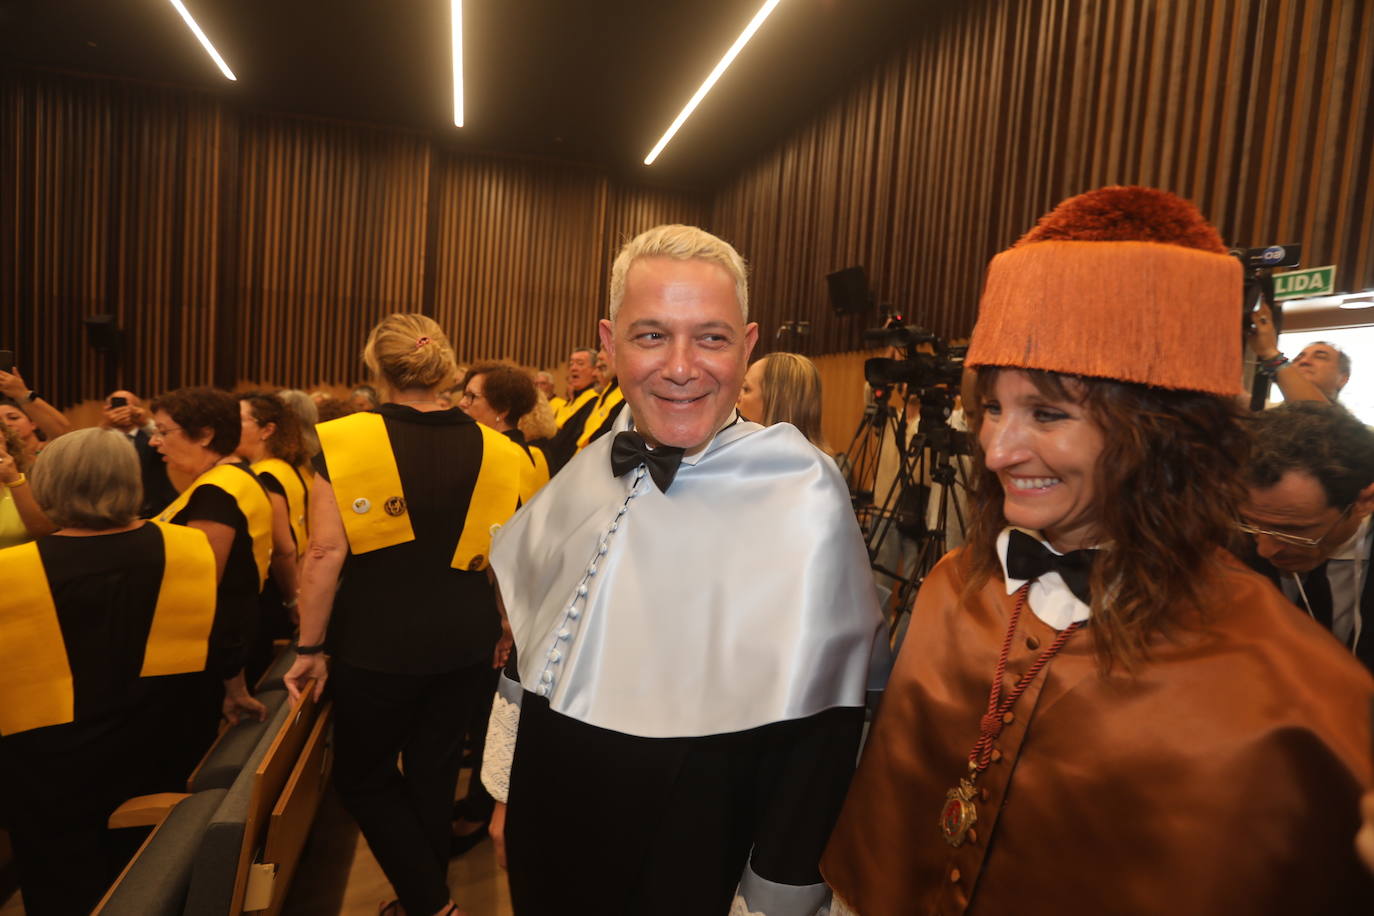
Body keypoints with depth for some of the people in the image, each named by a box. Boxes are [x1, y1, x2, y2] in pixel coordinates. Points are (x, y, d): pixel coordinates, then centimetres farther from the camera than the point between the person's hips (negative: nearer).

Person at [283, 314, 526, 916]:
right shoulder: (492, 448, -3)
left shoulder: (344, 441, -10)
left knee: (363, 777, 17)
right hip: (464, 639, 4)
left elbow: (326, 554, -13)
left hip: (379, 641, -3)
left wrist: (311, 647, -3)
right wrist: (505, 632, 13)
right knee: (434, 767, 20)